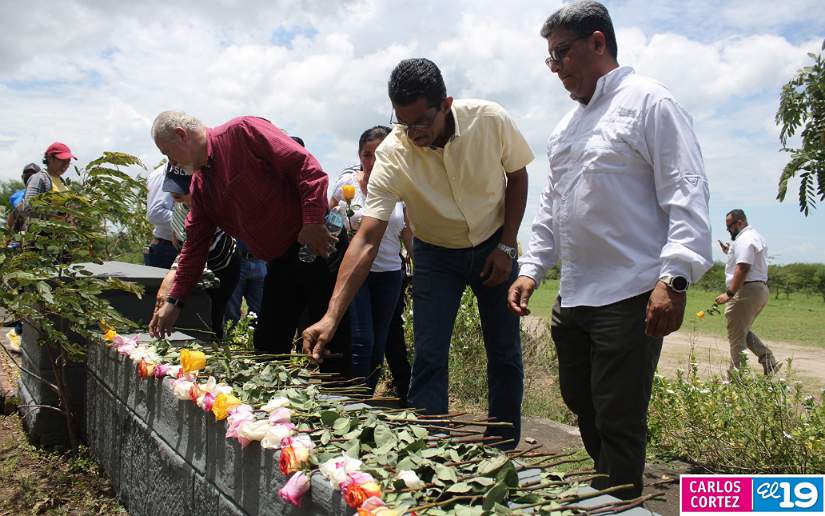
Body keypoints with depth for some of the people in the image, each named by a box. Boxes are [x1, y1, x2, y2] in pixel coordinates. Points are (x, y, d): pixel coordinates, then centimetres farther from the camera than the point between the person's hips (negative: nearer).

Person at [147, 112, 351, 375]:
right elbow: (195, 245, 19)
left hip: (318, 247, -8)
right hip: (280, 263, 8)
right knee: (267, 347, 11)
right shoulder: (199, 185, 15)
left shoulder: (244, 131, -10)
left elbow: (307, 166, -17)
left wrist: (313, 223, -24)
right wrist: (173, 302, 18)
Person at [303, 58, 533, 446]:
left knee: (505, 354, 4)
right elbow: (366, 240, -29)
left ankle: (504, 451, 20)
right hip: (436, 254, -1)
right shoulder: (391, 155, -26)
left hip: (494, 246, 1)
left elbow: (517, 176, -4)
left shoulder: (490, 120, -23)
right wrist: (332, 316, -37)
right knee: (429, 357, -9)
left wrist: (507, 246, -9)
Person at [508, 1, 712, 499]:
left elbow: (686, 194, -14)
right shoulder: (568, 126, 19)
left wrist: (674, 277, -23)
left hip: (630, 297, -8)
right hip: (573, 297, 8)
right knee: (581, 403, 17)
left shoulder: (649, 102, -6)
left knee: (619, 421, -3)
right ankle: (605, 489, 35)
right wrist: (531, 269, 13)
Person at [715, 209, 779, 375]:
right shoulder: (757, 236, 20)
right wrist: (730, 252, 20)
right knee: (744, 332, 20)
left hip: (746, 291, -11)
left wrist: (729, 293, -24)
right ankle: (769, 362, 7)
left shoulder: (744, 239, -15)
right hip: (760, 289, 11)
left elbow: (742, 269, -24)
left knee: (737, 337, -4)